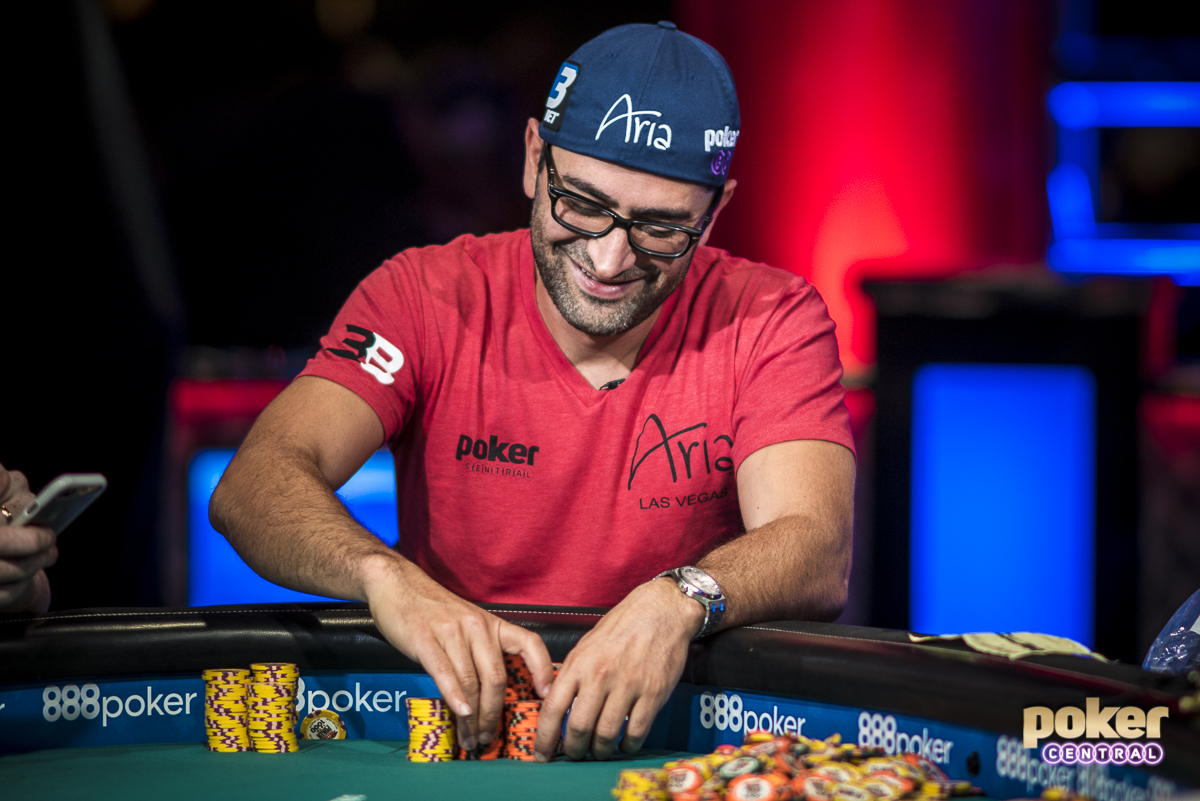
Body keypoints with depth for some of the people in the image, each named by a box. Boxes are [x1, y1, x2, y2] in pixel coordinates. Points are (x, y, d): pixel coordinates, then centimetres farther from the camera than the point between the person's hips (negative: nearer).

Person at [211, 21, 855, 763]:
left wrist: (677, 604, -42)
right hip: (450, 723, 0)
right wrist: (387, 576, -40)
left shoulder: (772, 323, -5)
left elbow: (819, 559, -19)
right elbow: (256, 484, -17)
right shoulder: (427, 297, -4)